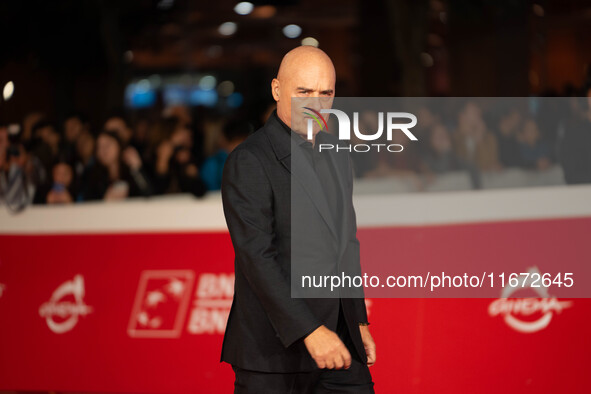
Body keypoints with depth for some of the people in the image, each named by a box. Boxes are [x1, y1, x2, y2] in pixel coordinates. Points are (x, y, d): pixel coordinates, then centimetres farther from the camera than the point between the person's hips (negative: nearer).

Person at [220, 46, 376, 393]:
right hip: (276, 347, -6)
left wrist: (359, 321, 19)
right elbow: (257, 258, -18)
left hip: (340, 340, 6)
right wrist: (310, 331, -23)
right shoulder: (248, 162, -10)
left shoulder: (337, 154, 14)